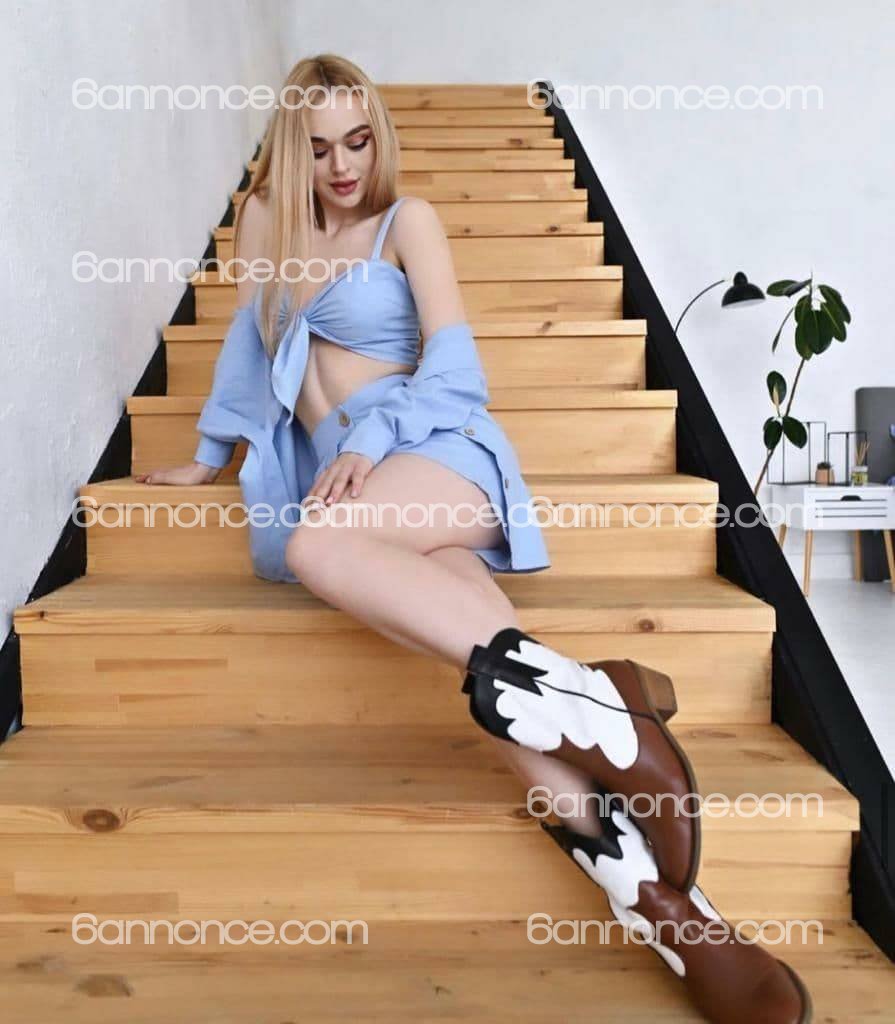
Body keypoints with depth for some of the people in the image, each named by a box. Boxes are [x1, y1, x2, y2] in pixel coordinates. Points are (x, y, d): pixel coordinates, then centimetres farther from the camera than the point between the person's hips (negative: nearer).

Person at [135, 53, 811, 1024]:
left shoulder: (407, 219, 9)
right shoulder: (262, 216, 20)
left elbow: (451, 363, -1)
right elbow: (247, 341, 27)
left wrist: (371, 440, -15)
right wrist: (210, 456, 31)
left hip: (435, 446, -2)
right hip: (337, 470, 2)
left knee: (314, 545, -37)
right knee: (466, 629, -29)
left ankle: (580, 692, -39)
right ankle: (649, 888, -40)